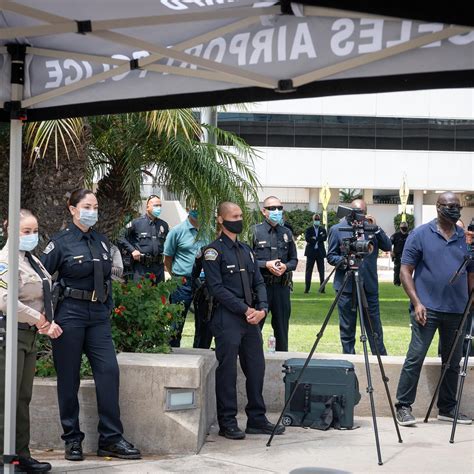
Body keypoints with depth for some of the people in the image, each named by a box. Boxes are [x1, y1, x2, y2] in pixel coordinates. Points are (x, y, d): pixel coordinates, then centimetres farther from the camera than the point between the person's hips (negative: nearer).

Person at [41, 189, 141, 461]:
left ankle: (111, 439, 1)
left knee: (109, 370, -5)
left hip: (98, 316, 5)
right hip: (70, 314, -4)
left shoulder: (102, 242, 12)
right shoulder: (61, 242, -4)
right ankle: (72, 439, 12)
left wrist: (108, 308, 15)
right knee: (69, 377, 2)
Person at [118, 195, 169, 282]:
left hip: (159, 266, 5)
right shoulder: (136, 223, -2)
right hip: (141, 267, -5)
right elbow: (122, 239, 2)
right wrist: (132, 250, -7)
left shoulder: (163, 225, 11)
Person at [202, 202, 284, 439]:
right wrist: (245, 309, -14)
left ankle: (257, 419, 18)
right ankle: (227, 423, 5)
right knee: (227, 372, -2)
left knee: (256, 369, 9)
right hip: (227, 319, -7)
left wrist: (261, 308, -2)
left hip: (251, 320, 7)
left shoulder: (246, 250, 18)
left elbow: (258, 282, 16)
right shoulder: (214, 251, -5)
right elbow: (217, 288, -13)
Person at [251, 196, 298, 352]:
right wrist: (266, 264, -16)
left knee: (282, 327, 11)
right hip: (260, 286, -4)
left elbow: (294, 260, 15)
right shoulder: (255, 231, -1)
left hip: (282, 286, 4)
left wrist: (286, 266, -6)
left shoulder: (286, 233, 12)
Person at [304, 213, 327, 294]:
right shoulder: (309, 229, 6)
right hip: (311, 252, -1)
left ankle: (322, 288, 2)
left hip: (320, 252, 1)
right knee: (309, 270, -1)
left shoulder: (322, 229, 10)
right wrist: (320, 237, -11)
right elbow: (307, 238, -10)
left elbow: (325, 238, -6)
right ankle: (307, 288, 0)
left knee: (321, 271, 0)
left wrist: (314, 238, -14)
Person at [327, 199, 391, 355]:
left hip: (369, 285, 2)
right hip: (346, 286, -1)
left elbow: (387, 247, 0)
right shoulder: (337, 229, 2)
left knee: (375, 328, 4)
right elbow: (331, 256, 2)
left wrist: (376, 228, -11)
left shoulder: (371, 226, 8)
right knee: (347, 329, 5)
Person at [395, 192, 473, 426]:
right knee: (415, 358, -8)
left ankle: (447, 408, 22)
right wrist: (416, 302, -13)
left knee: (453, 361, 11)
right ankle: (403, 407, -1)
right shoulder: (420, 235, -2)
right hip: (427, 309, -5)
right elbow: (405, 271, -4)